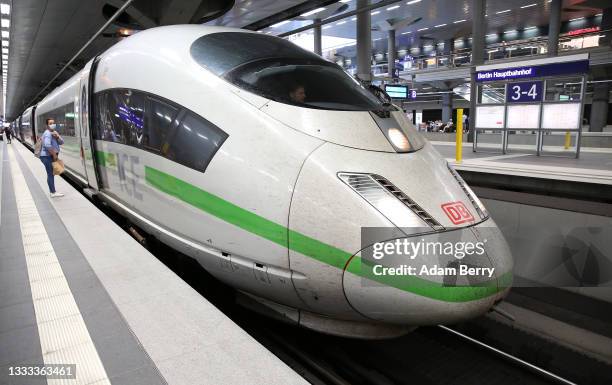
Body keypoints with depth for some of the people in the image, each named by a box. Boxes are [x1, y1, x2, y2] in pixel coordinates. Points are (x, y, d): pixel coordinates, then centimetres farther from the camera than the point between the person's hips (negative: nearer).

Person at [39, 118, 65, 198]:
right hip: (47, 156, -10)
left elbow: (61, 142, 5)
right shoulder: (48, 133, -15)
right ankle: (53, 193, -5)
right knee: (50, 174, -7)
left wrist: (57, 136, -13)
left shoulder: (54, 132, 14)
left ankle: (52, 191, 21)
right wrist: (54, 154, -21)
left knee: (51, 174, 14)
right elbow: (47, 145, -28)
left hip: (51, 156, 10)